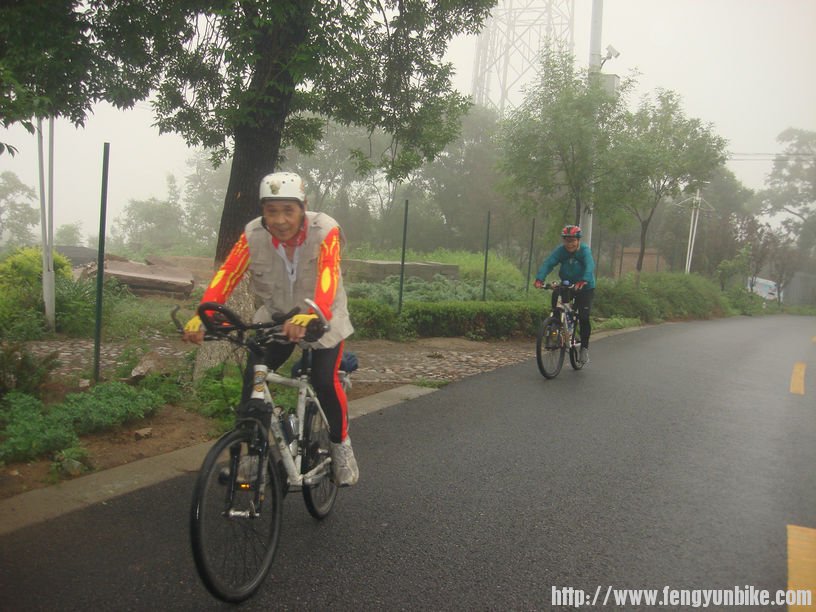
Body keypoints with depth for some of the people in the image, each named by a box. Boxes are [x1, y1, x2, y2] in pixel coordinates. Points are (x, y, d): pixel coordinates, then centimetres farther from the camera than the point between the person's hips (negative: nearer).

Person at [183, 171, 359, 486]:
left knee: (325, 381, -20)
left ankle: (341, 444, 7)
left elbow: (328, 278, -41)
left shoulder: (325, 231, -26)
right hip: (275, 318, 3)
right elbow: (227, 274, -27)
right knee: (252, 379, -13)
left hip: (322, 318, -3)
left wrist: (311, 317, -60)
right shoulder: (253, 235, -17)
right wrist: (202, 316, -44)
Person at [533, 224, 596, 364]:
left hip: (585, 287, -3)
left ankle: (584, 348, 6)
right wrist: (539, 278, -45)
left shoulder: (585, 250, -20)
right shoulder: (560, 250, -13)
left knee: (584, 318, -12)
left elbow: (590, 266, -37)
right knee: (555, 295, -27)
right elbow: (548, 263, -26)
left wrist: (584, 280, -57)